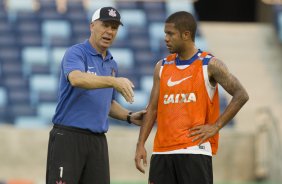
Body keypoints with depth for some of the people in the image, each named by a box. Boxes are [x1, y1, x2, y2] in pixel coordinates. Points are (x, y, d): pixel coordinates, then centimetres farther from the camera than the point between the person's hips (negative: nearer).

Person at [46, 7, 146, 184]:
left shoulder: (112, 64, 17)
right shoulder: (76, 53, -6)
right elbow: (76, 78, -28)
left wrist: (129, 116, 9)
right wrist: (113, 81, -39)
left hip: (98, 141, 7)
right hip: (68, 136, -7)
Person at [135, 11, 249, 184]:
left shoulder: (210, 65, -2)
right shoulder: (162, 67, 12)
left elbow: (241, 95, -5)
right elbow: (153, 108, 13)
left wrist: (216, 126, -10)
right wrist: (141, 145, 4)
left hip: (195, 148, -5)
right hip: (162, 150, 5)